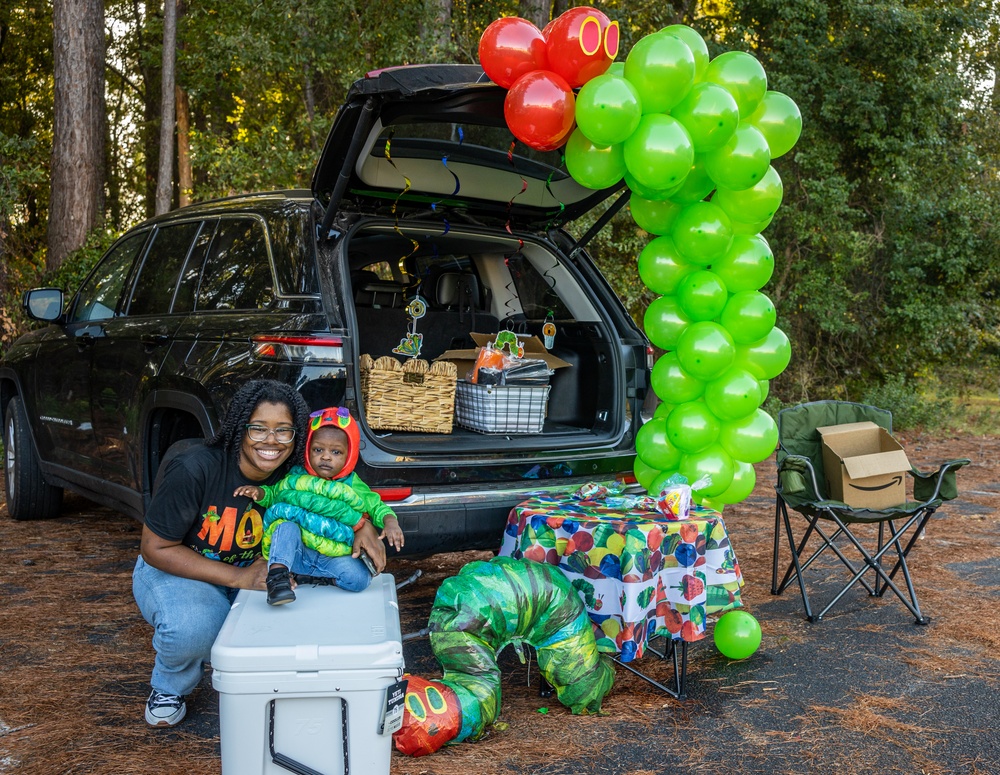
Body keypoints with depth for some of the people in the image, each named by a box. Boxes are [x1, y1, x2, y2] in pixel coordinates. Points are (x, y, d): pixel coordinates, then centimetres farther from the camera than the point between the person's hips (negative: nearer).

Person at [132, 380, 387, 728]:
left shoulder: (293, 474, -14)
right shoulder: (195, 470, -28)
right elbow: (155, 548, -21)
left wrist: (362, 524, -19)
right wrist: (239, 577, -29)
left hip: (253, 572, 4)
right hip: (176, 570, -4)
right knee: (191, 629, -36)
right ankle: (168, 688, 1)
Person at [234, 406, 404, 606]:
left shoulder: (353, 486, 4)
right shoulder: (295, 479, 4)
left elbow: (376, 506, 5)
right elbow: (273, 493, 16)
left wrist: (390, 522, -15)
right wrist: (259, 492, -7)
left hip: (334, 557, 1)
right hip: (296, 553, -1)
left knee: (359, 578, -24)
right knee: (287, 526, -29)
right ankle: (277, 574, -37)